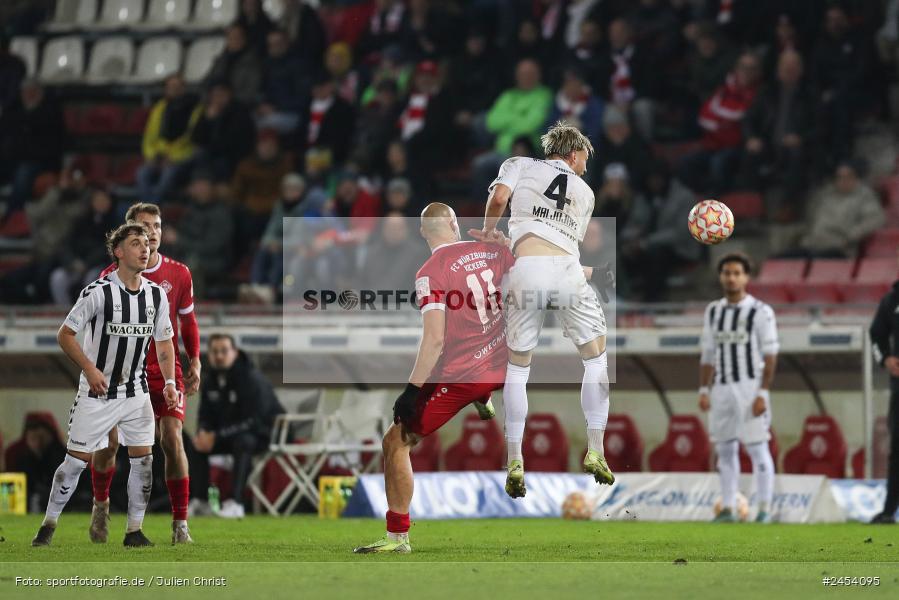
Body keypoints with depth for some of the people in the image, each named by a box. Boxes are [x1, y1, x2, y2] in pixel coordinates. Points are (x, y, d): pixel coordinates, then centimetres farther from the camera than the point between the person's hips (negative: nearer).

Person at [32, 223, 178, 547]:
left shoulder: (156, 294, 2)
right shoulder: (98, 291, -14)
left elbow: (164, 341, 12)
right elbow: (65, 334, -9)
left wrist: (169, 381, 0)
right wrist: (89, 368, -20)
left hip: (136, 393, 4)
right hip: (97, 394, -4)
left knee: (143, 459, -2)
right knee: (76, 460, -2)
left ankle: (134, 531, 8)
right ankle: (48, 526, 12)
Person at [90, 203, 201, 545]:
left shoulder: (179, 274, 2)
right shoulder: (112, 276, -3)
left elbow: (188, 321, 13)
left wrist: (195, 363, 5)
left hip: (166, 370, 1)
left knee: (172, 440, -11)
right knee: (109, 441, -7)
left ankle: (180, 524, -6)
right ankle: (100, 504, 22)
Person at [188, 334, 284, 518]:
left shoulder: (252, 379, -22)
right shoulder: (210, 382, 1)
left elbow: (253, 422, -27)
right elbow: (206, 416, 8)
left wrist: (217, 436, -32)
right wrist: (203, 433, -18)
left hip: (262, 433, -7)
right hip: (230, 433, 7)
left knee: (243, 442, -39)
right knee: (195, 445, -10)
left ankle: (236, 502, -44)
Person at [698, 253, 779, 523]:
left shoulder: (760, 312, -6)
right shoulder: (713, 311, 11)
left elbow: (770, 356, -8)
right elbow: (708, 355, 15)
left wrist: (763, 394, -16)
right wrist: (704, 391, 6)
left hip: (751, 388, -5)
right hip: (722, 389, 5)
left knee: (757, 448, -5)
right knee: (725, 450, 7)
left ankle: (764, 508, 0)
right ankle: (728, 509, 11)